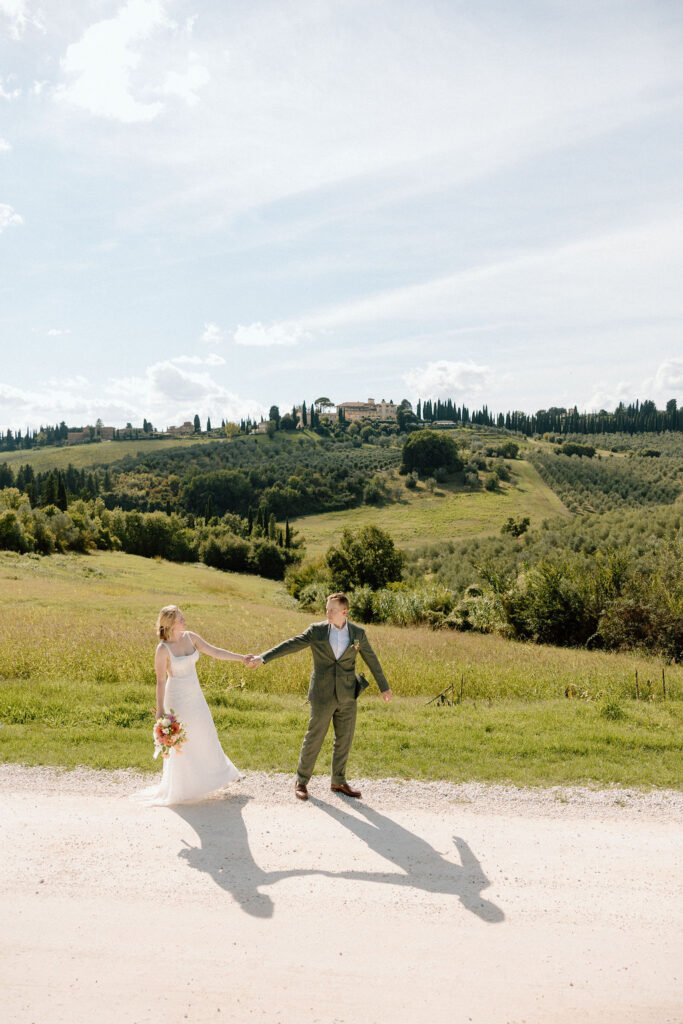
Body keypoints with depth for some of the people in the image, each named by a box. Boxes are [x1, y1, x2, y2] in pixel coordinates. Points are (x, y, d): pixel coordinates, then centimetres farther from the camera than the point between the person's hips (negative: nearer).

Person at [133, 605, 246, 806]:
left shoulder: (190, 637, -3)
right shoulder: (163, 649, -20)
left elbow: (214, 652, -4)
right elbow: (161, 681, -17)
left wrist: (241, 658, -10)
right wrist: (160, 710, -16)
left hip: (195, 695, 6)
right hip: (177, 697, -6)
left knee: (205, 735, 19)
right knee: (182, 742, 5)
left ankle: (218, 772, 40)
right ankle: (182, 788, 22)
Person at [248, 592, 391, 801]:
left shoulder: (358, 633, 1)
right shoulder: (317, 630, -4)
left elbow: (372, 660, 11)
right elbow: (291, 645, -11)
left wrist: (384, 686, 16)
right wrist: (263, 658, -22)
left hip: (347, 697, 2)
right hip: (322, 696, -2)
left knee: (344, 740, 10)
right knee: (313, 739, 4)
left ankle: (339, 781, 27)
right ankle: (301, 781, 20)